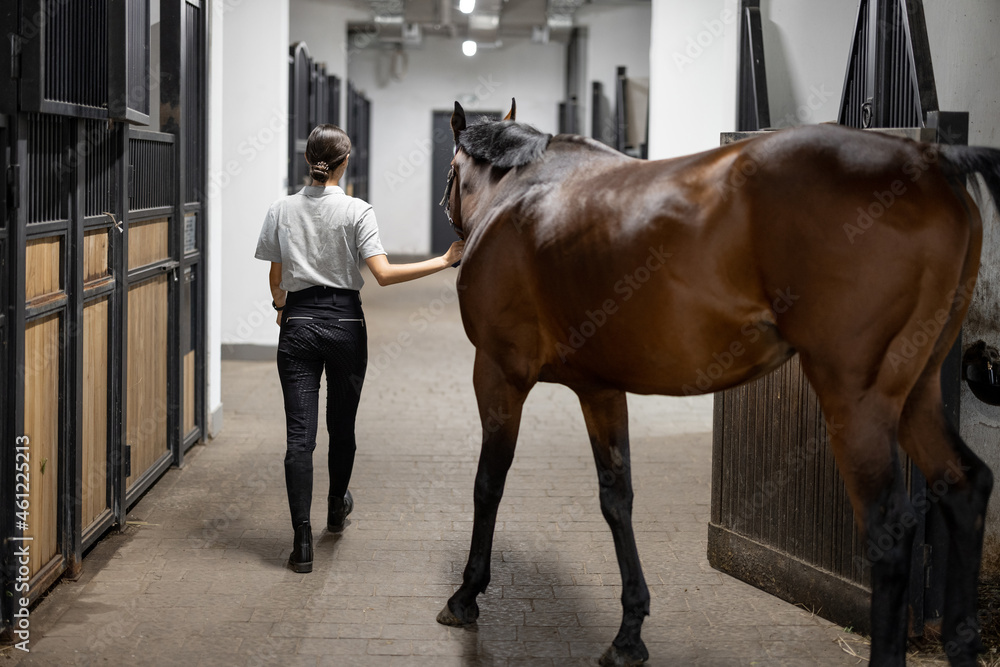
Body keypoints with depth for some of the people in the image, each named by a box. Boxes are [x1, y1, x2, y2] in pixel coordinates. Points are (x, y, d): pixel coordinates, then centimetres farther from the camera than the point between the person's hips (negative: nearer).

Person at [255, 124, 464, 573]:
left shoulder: (281, 210, 1)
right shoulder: (356, 211, -7)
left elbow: (276, 277, 9)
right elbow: (383, 274, -16)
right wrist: (445, 261, -11)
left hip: (298, 322, 1)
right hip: (344, 321, -1)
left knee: (300, 435, -2)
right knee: (342, 426, 18)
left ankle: (302, 540, -8)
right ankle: (336, 508, 40)